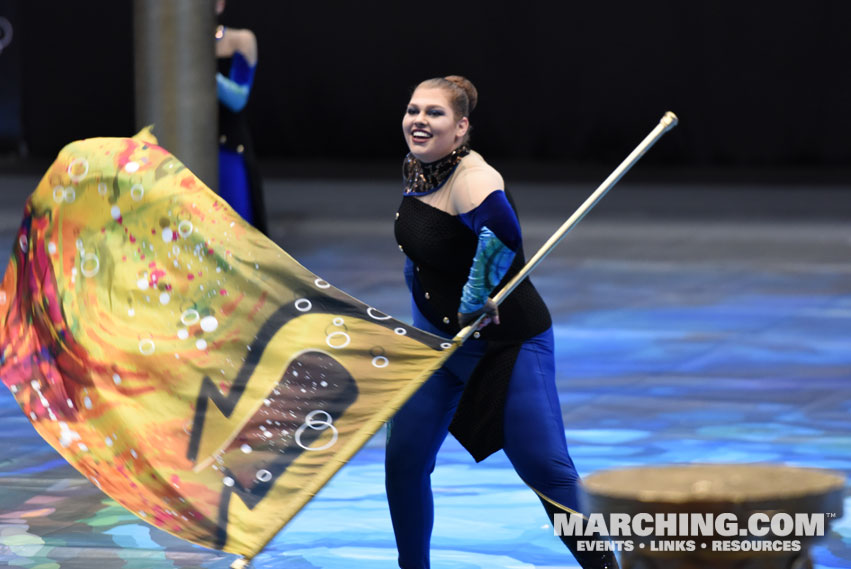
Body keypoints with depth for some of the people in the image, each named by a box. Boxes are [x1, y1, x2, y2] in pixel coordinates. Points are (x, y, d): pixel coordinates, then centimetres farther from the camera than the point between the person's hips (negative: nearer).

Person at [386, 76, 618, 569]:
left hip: (505, 342, -8)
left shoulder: (471, 178, -27)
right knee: (404, 459, 4)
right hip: (437, 336, 8)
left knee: (545, 469, -8)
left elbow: (502, 233, -47)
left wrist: (475, 301, -35)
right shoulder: (416, 170, 1)